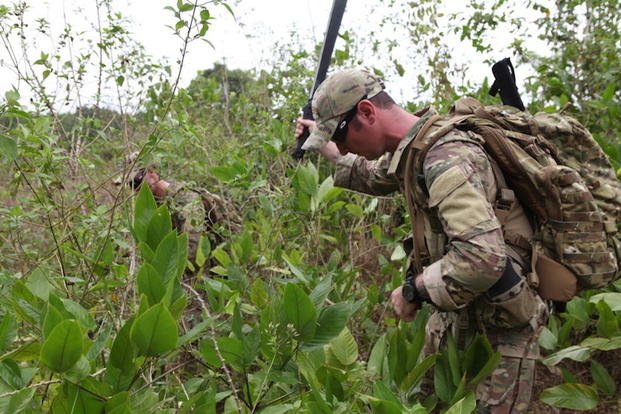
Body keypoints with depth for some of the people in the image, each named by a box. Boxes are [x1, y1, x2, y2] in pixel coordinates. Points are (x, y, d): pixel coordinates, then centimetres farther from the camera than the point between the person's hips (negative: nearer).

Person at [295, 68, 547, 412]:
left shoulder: (445, 156, -30)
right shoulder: (412, 148, 0)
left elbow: (482, 258, -40)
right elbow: (375, 175, 25)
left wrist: (413, 290, -26)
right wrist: (322, 146, 28)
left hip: (500, 320, -9)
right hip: (457, 305, 9)